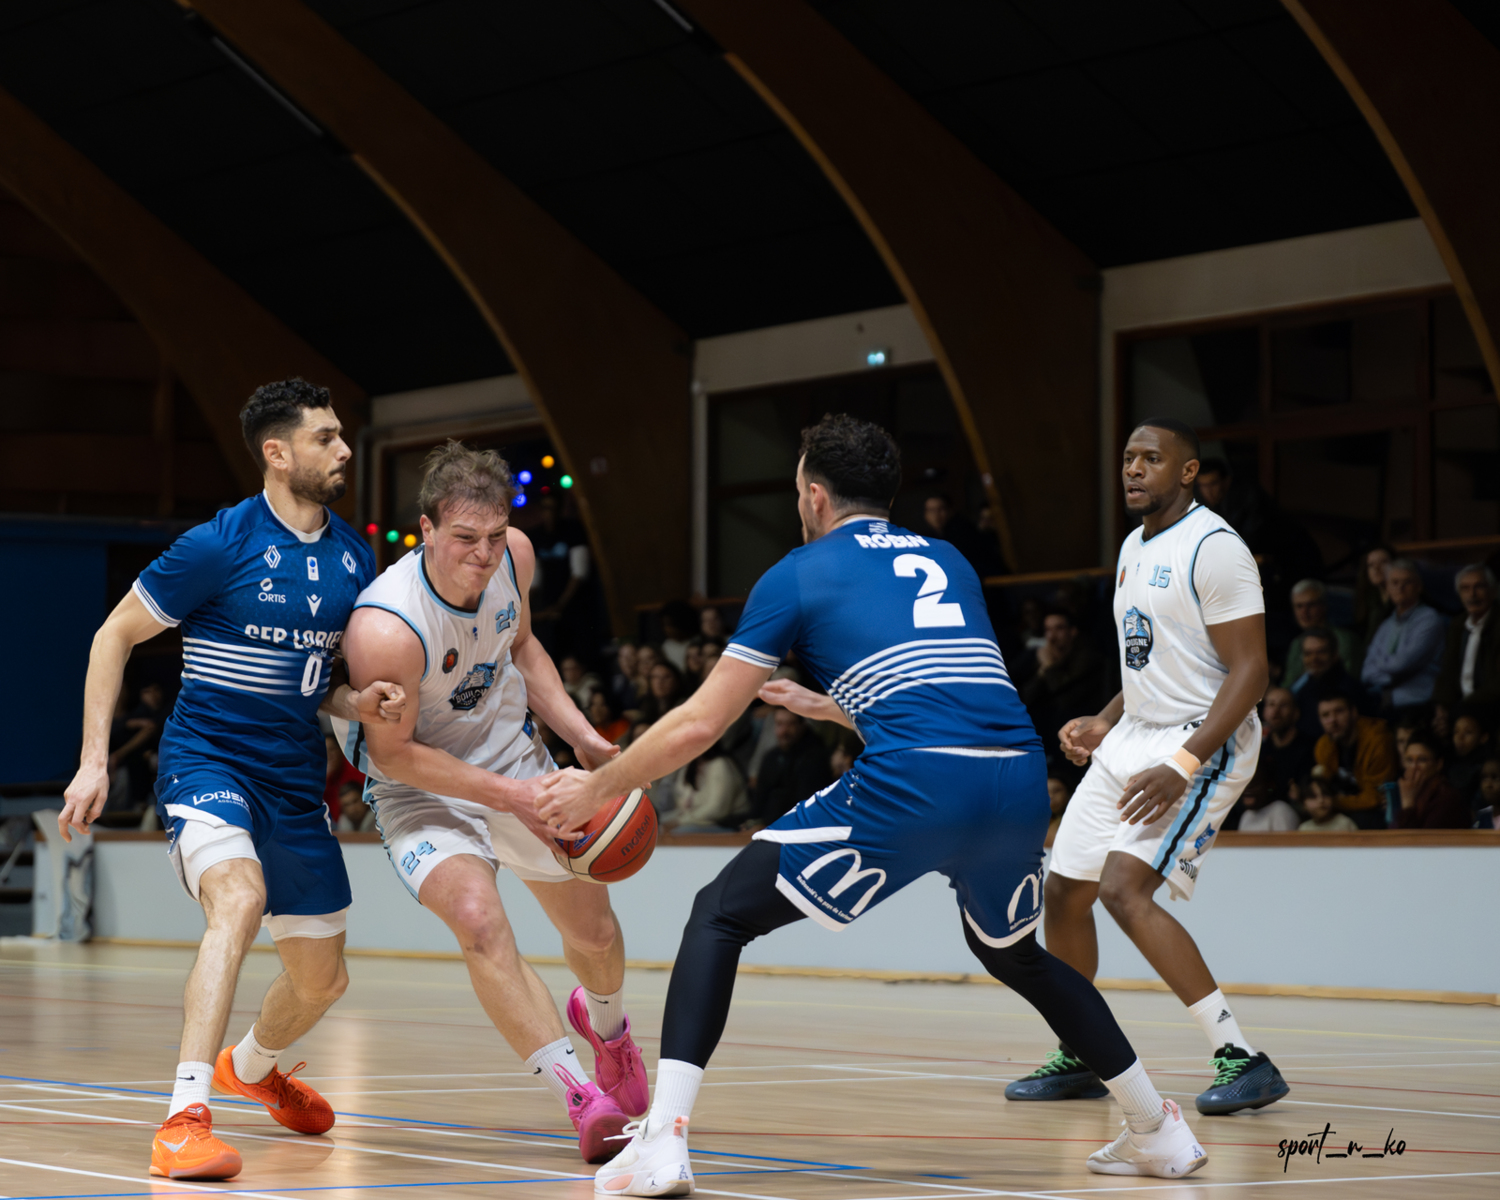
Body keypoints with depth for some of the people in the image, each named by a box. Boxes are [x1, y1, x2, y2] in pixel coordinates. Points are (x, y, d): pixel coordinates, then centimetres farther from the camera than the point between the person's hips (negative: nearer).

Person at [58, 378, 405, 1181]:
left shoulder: (354, 558, 5)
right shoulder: (220, 544, -13)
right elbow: (115, 635, -5)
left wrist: (362, 705, -7)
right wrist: (94, 760, -11)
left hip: (295, 782, 7)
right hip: (207, 761, -7)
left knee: (322, 979, 16)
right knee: (240, 898, -36)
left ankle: (252, 1067, 50)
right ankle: (184, 1119, -39)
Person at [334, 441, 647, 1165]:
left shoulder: (514, 556, -17)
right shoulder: (385, 629, -36)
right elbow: (392, 753, -23)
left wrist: (582, 737, -5)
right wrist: (508, 796, -27)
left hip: (516, 759, 6)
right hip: (420, 786, -6)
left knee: (595, 935, 15)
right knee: (478, 919, -32)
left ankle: (604, 1021, 52)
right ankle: (581, 1099, -25)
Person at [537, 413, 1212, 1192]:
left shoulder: (798, 574, 14)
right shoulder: (948, 563, 29)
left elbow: (700, 725, 13)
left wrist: (596, 787, 25)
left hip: (907, 793, -5)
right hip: (1018, 779, 6)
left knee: (721, 915, 8)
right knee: (1012, 952, 34)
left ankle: (662, 1143, -7)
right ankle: (1158, 1131, 36)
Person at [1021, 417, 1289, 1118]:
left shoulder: (1212, 548, -15)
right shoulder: (1133, 549, 14)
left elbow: (1249, 672, -20)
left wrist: (1182, 767, -27)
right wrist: (1103, 723, 9)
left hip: (1204, 743, -10)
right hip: (1134, 738, 10)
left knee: (1124, 889, -24)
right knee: (1064, 891, 10)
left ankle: (1242, 1060, -20)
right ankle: (1078, 1059, 27)